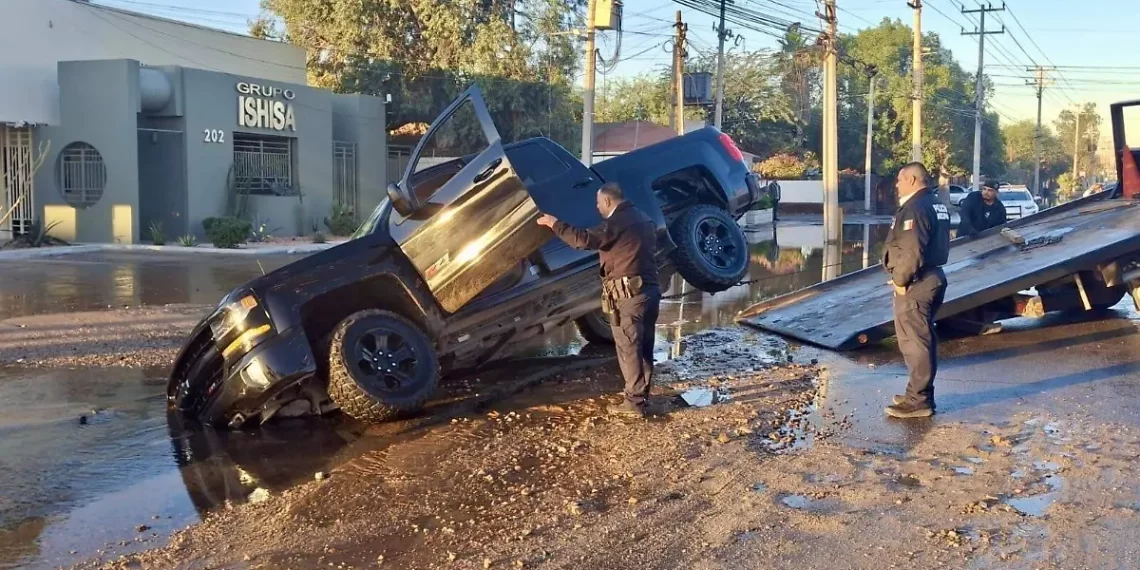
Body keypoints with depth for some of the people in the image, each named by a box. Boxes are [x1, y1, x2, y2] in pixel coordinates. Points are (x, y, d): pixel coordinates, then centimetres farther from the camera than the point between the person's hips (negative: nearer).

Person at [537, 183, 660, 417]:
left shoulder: (617, 222, -12)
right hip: (650, 289, 9)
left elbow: (584, 239, -21)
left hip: (628, 294, -9)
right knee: (643, 347, 12)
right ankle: (642, 396, 18)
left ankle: (634, 402, -5)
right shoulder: (644, 219, 17)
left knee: (628, 348, -5)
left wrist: (554, 223, -11)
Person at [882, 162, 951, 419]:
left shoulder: (915, 208, -18)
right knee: (923, 339, 16)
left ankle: (918, 400, -3)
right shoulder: (937, 205, 15)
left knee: (913, 341, -6)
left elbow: (911, 251, -26)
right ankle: (920, 394, 24)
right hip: (933, 276, 11)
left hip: (916, 283, -11)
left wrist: (900, 280, -16)